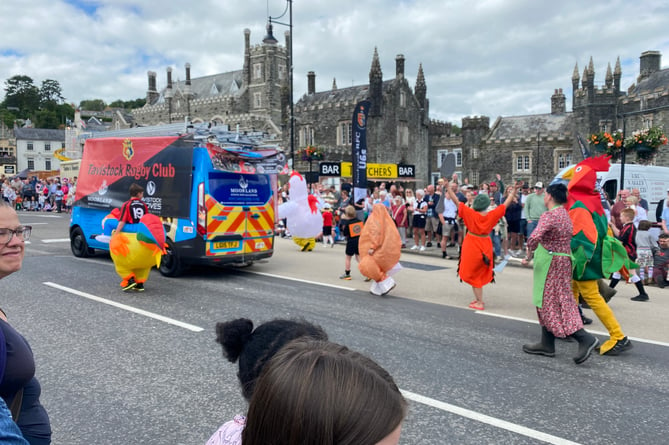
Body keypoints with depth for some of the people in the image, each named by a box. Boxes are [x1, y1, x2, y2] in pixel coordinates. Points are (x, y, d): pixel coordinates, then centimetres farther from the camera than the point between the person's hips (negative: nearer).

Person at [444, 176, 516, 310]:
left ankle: (479, 302, 4)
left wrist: (447, 187, -9)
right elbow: (505, 204, 3)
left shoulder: (470, 213, -16)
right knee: (480, 274, 20)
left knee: (473, 274, 5)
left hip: (472, 245, -4)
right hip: (486, 246, 4)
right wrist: (513, 192, 15)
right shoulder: (492, 215, -8)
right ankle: (479, 298, 25)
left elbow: (456, 200, -14)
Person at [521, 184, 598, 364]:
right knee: (547, 303, 15)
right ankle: (546, 344, 23)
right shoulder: (565, 214, 11)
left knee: (550, 304, -3)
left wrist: (529, 255, -15)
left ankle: (585, 338, -7)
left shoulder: (549, 216, -18)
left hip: (551, 262, -9)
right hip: (563, 260, 9)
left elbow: (534, 238, -32)